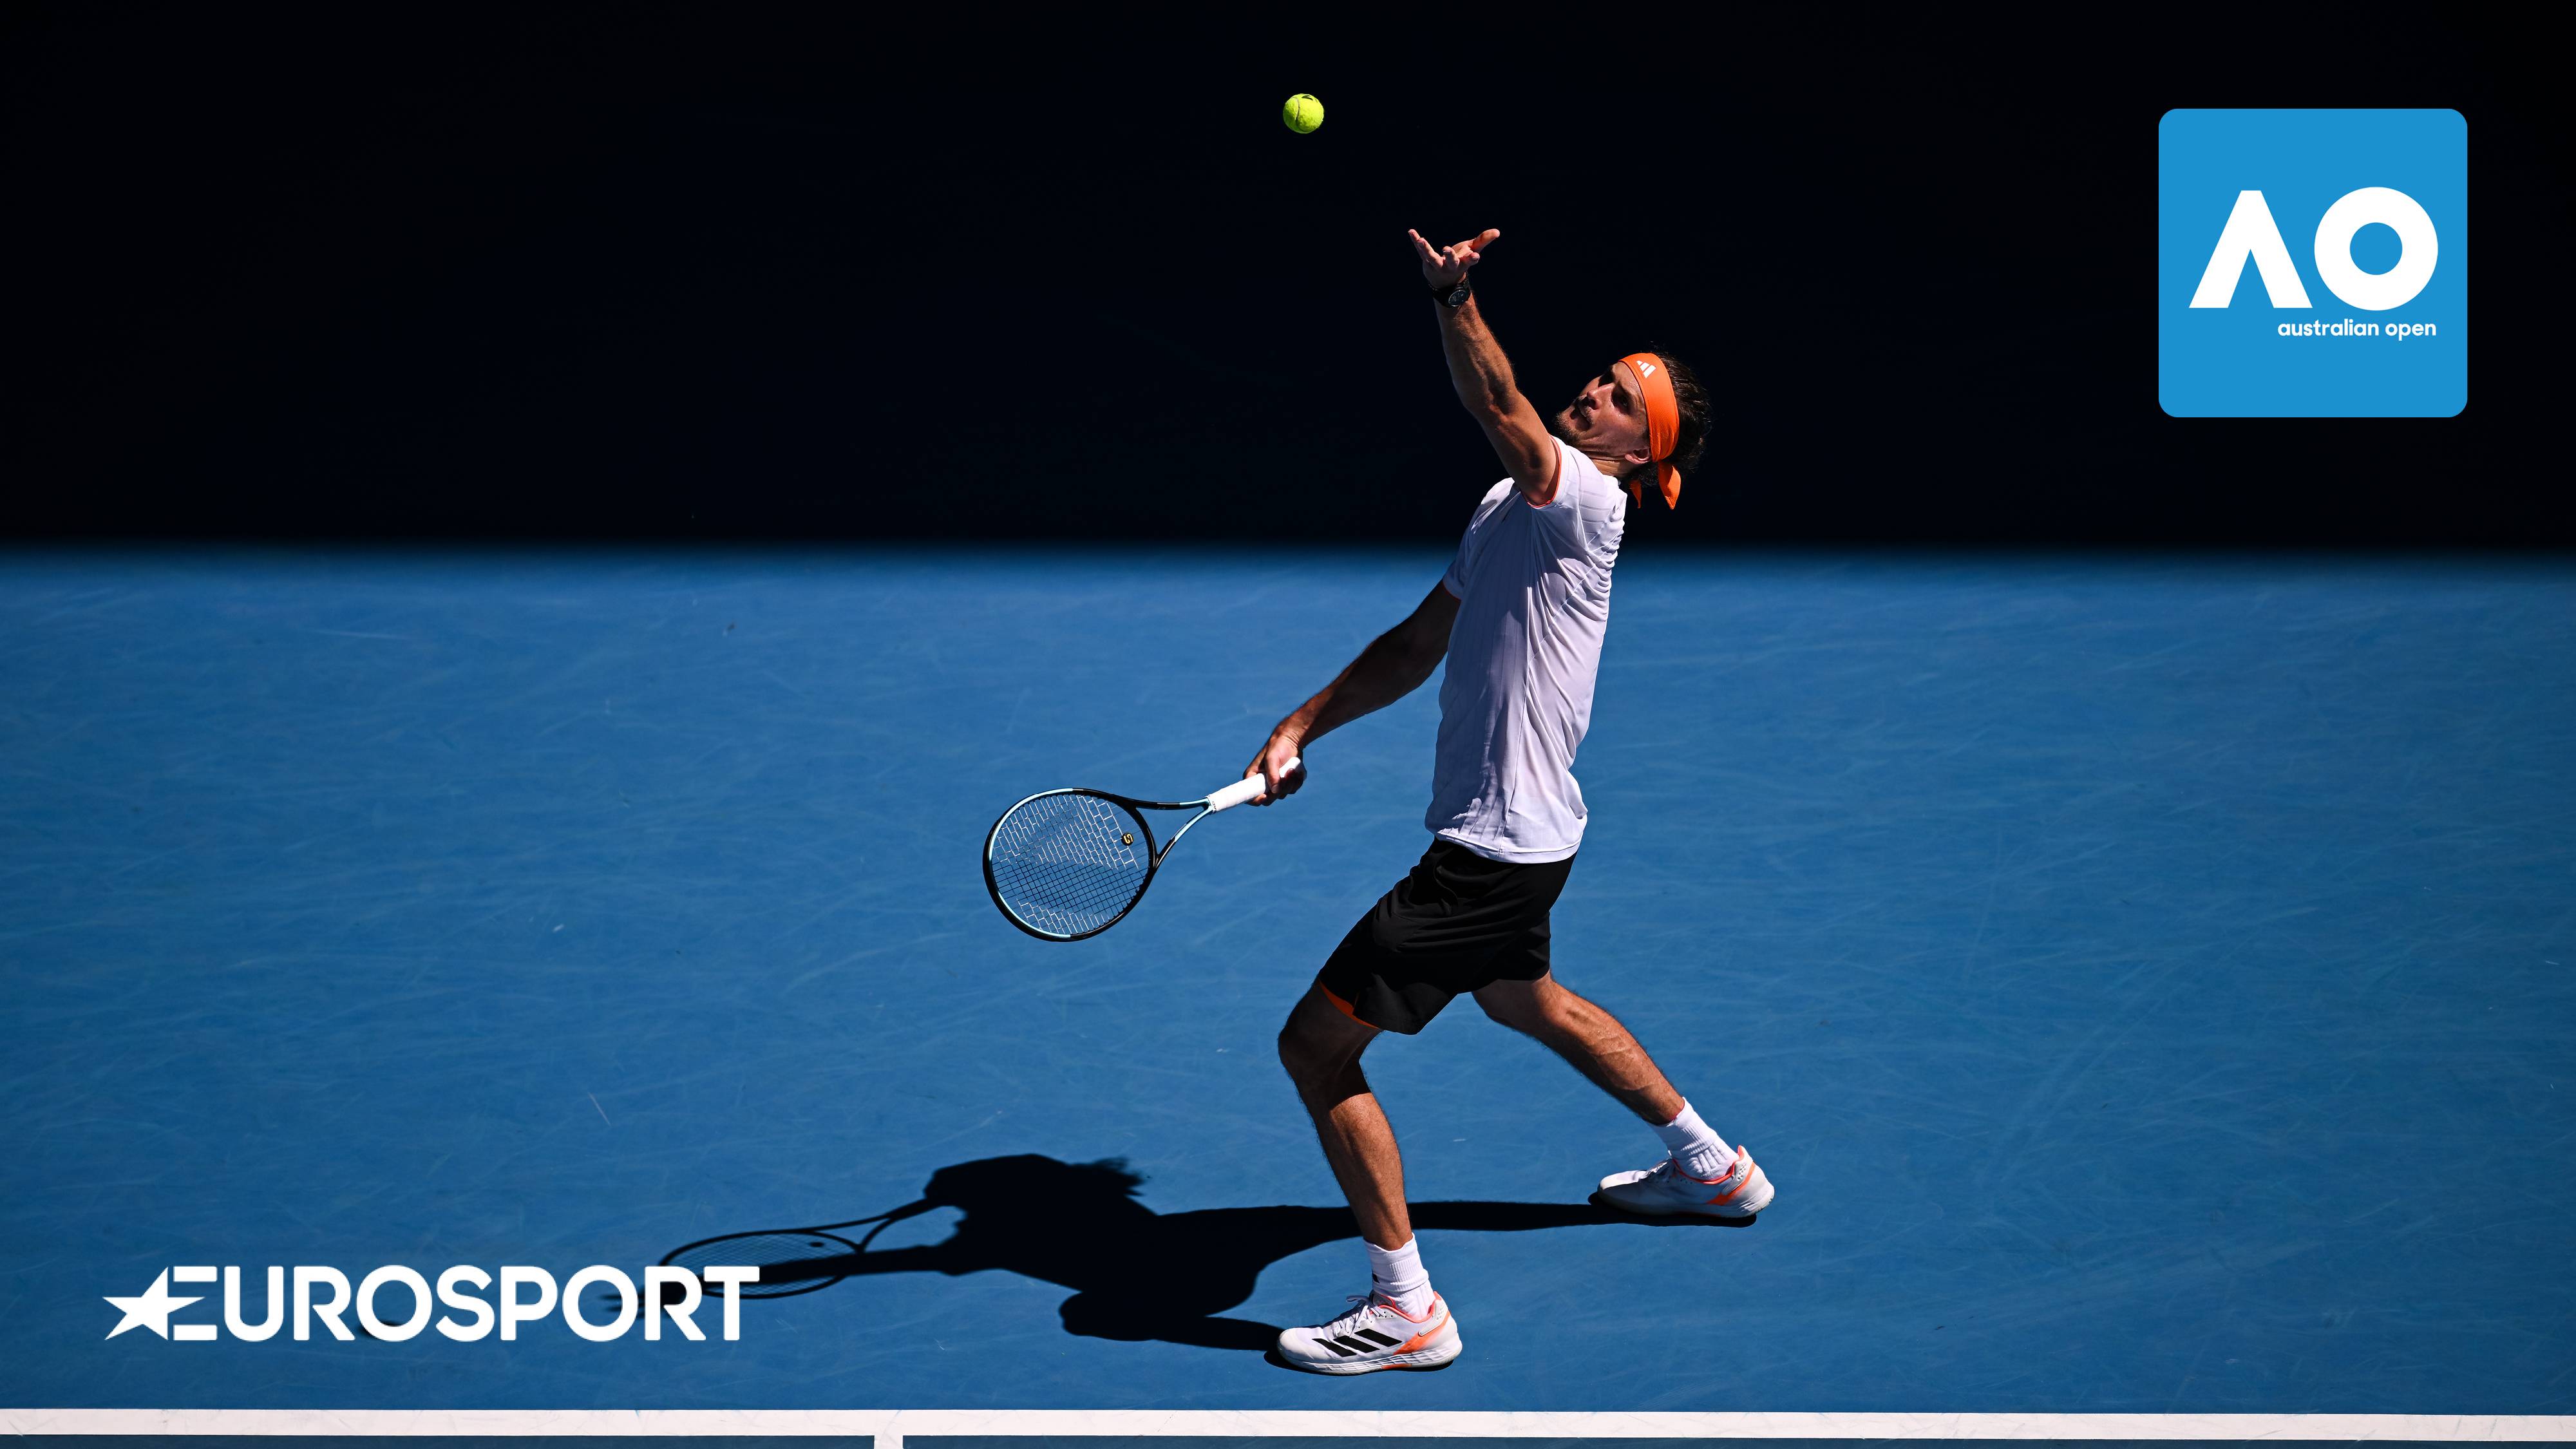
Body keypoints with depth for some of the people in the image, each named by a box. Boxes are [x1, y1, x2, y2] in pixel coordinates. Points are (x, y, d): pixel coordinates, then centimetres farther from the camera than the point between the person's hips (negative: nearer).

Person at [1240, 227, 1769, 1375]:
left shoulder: (1587, 504, -17)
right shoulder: (1510, 504, 11)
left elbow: (1503, 418, -39)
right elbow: (1417, 645, 16)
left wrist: (1455, 300, -54)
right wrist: (1300, 729, 7)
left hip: (1493, 854, -11)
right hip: (1520, 841, 11)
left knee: (1316, 1044, -8)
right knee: (1524, 1001, 35)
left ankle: (1406, 1311, 0)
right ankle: (1711, 1166, 51)